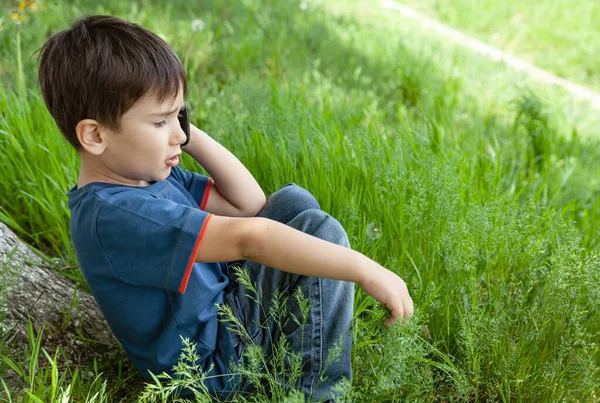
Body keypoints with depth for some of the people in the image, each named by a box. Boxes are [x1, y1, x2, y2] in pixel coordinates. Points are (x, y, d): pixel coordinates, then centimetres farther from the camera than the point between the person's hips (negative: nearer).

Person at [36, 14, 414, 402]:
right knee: (324, 233, -16)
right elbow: (248, 237, -38)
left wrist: (191, 136, -7)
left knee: (294, 201, 8)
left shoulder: (147, 175, 0)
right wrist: (365, 270, -39)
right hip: (212, 362, -9)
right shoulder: (113, 215, -30)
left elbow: (250, 204, 1)